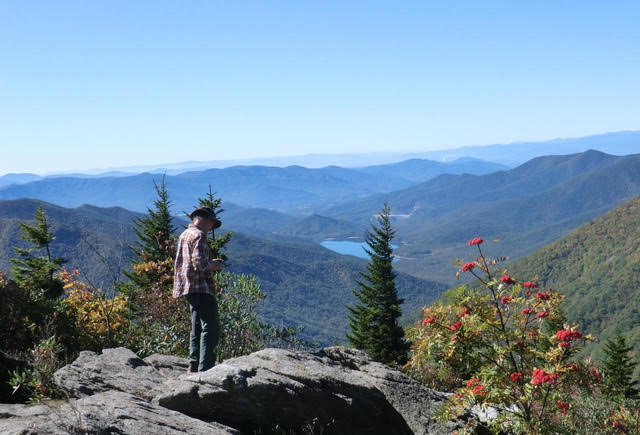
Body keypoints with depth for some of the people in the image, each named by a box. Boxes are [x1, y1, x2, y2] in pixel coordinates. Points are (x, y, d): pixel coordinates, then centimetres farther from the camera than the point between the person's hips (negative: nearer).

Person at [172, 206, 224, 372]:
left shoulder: (184, 234, 18)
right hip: (201, 287, -10)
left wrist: (210, 263, 18)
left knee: (197, 326, 17)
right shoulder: (198, 235, -12)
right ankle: (205, 368, -13)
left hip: (189, 287, 10)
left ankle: (194, 365, 20)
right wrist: (213, 266, -4)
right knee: (211, 327, -9)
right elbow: (199, 264, -22)